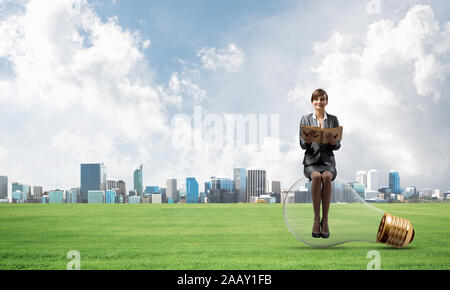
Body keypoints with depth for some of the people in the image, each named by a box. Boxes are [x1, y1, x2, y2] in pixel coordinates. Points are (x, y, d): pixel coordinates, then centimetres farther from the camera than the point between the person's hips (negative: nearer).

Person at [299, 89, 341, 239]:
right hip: (311, 161, 0)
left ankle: (325, 219, -28)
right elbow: (302, 145, 2)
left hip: (328, 161, 0)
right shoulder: (306, 119, 7)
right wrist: (307, 141, -21)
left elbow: (338, 146, 6)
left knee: (326, 177, -34)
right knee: (316, 176, -34)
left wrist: (334, 142, -18)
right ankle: (316, 219, -28)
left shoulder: (333, 119, 9)